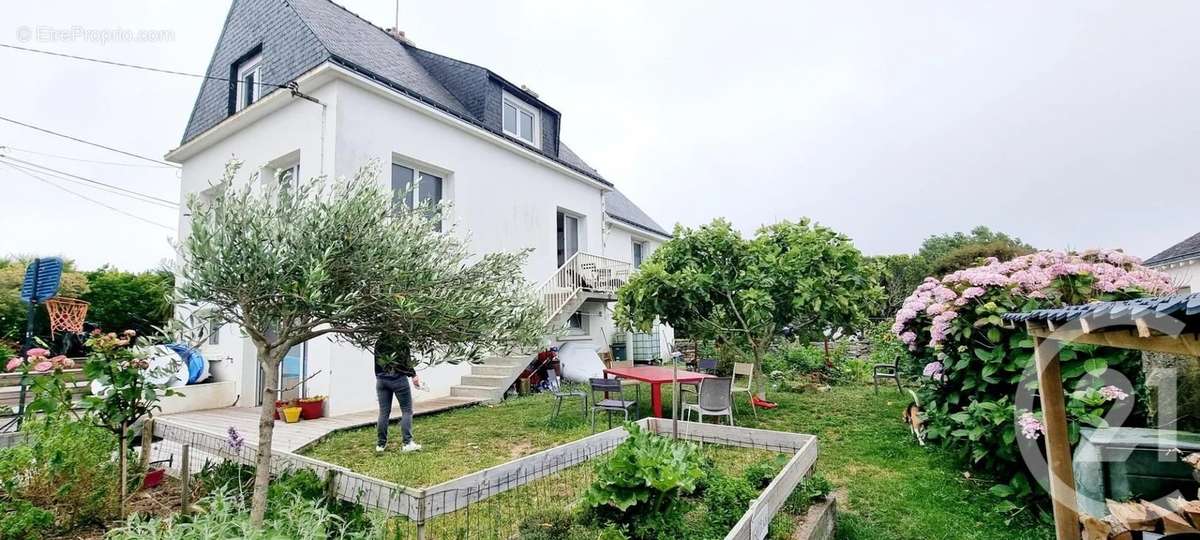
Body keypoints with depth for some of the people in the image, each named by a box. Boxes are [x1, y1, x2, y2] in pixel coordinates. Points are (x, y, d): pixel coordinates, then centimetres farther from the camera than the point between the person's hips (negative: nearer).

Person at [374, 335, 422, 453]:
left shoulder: (379, 341, 7)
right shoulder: (402, 340, -9)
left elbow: (376, 361, 14)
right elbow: (406, 360, -12)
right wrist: (413, 375, -5)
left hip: (381, 380, 5)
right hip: (398, 378, -5)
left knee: (383, 412, 11)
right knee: (407, 411, 3)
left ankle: (381, 443, 15)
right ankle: (407, 443, 0)